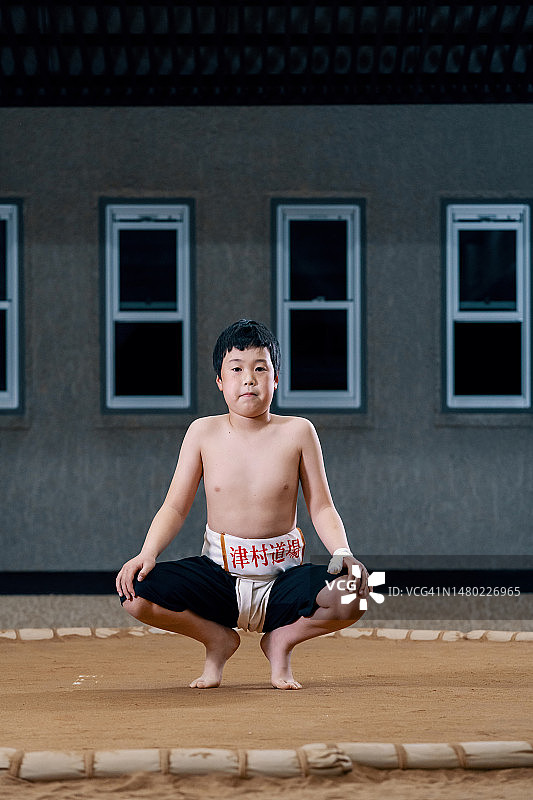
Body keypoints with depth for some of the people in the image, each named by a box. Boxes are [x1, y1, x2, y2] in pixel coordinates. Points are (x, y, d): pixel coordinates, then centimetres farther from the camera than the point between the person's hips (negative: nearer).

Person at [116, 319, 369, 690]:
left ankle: (282, 639, 2)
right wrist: (148, 553, -17)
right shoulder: (204, 432, 1)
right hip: (219, 573, 1)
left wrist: (343, 553, -19)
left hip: (283, 576, -1)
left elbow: (322, 508, 1)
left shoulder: (297, 431, -1)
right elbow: (175, 507, 1)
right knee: (136, 594, -26)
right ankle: (219, 639, 4)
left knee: (351, 595, -32)